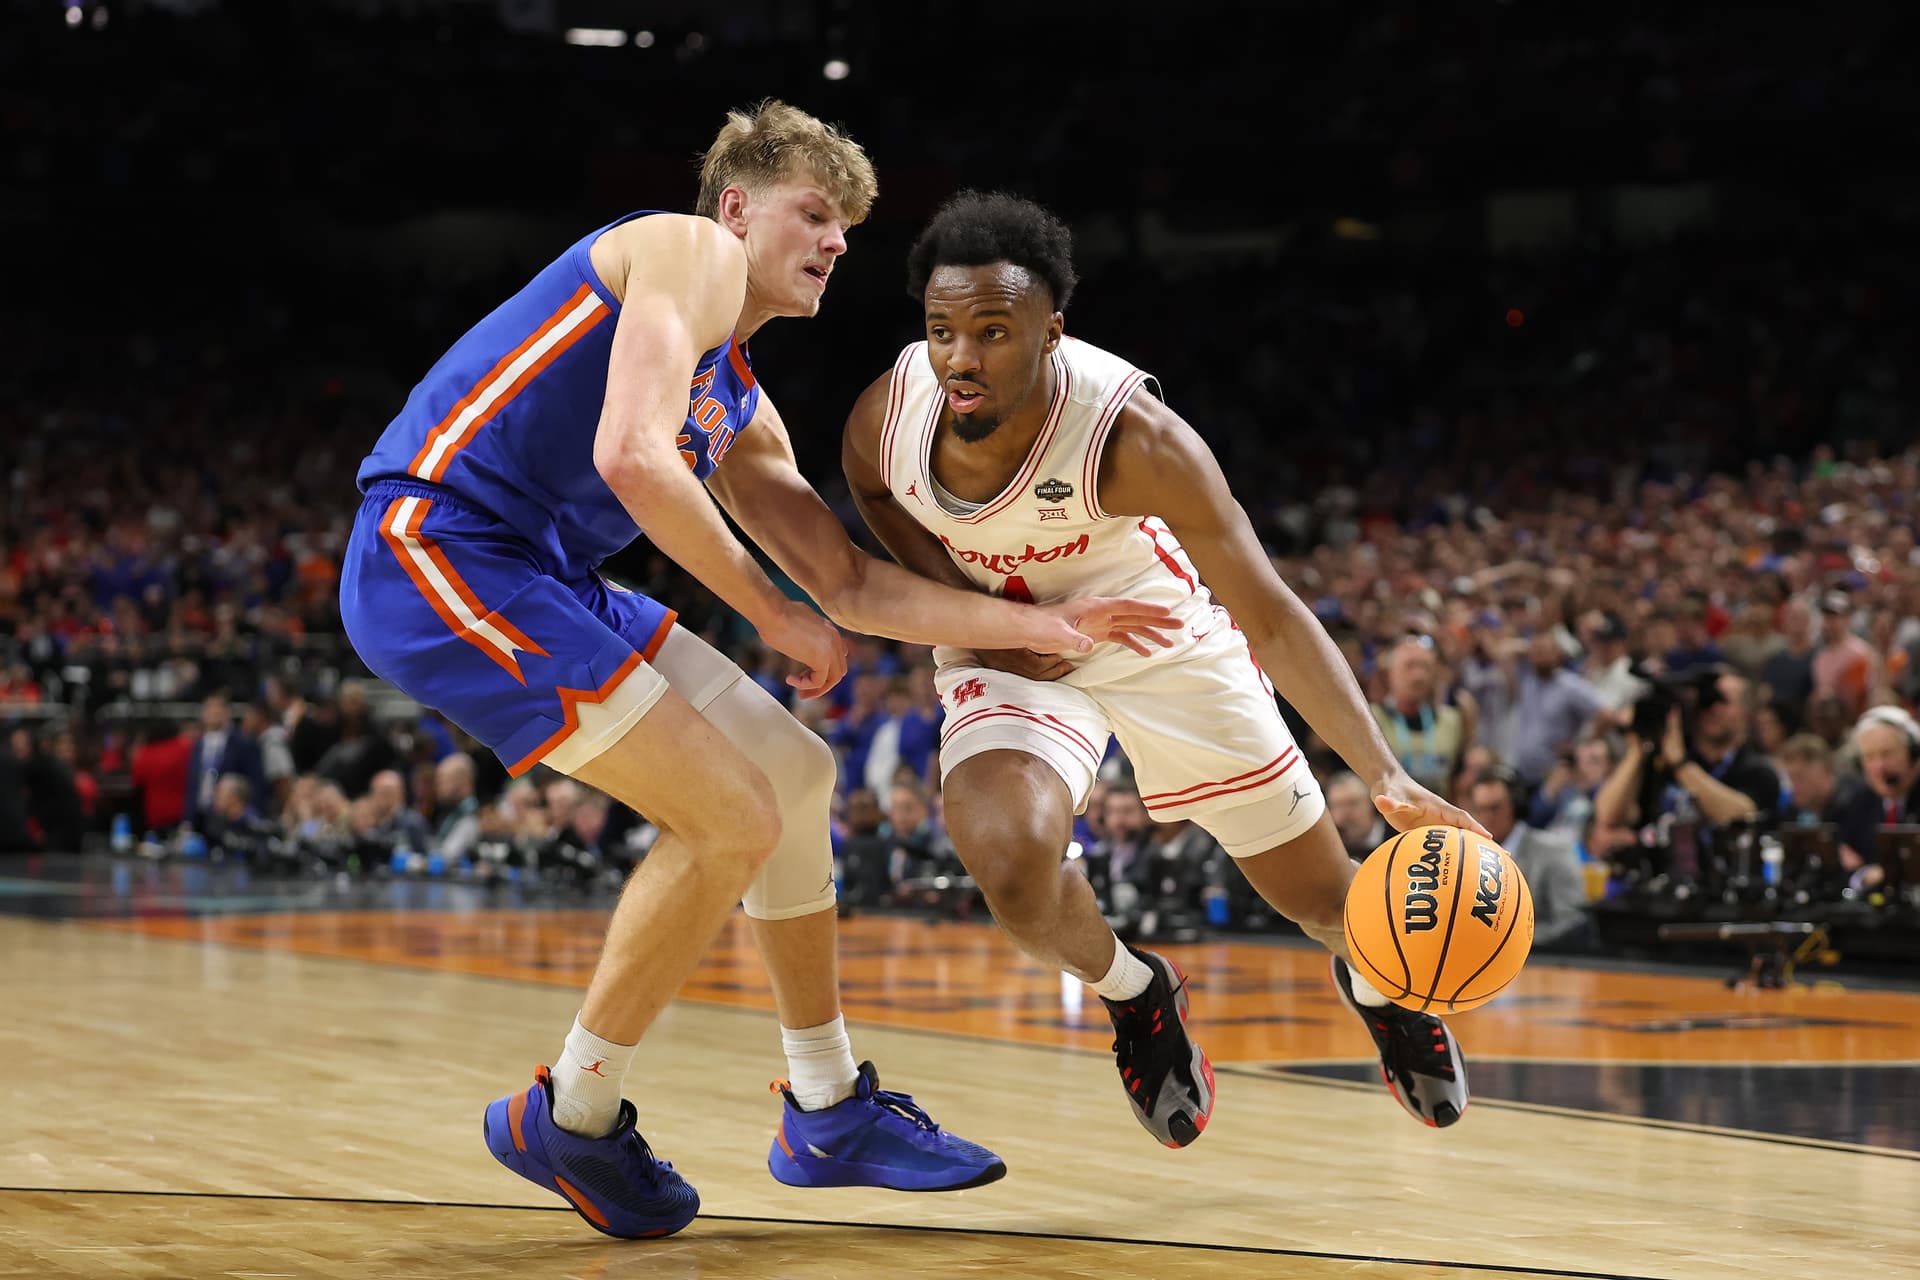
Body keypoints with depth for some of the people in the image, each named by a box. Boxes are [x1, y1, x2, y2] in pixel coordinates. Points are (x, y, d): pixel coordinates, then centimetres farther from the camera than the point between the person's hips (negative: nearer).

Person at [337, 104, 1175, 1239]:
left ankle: (831, 1110, 23)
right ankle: (571, 1120, 2)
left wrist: (1045, 626, 14)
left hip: (538, 577, 10)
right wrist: (776, 616, -11)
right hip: (437, 545, -10)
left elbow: (856, 589, 22)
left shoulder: (740, 410, 21)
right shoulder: (692, 251, -6)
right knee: (732, 819, -13)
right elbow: (632, 457, -20)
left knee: (796, 773, 13)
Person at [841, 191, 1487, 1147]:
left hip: (1161, 637, -1)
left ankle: (1374, 977, 47)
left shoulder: (1130, 435, -35)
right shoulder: (884, 419, -25)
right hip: (1008, 652, 1)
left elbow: (1271, 615, -34)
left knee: (1322, 896, 8)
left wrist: (1386, 778, -43)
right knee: (1014, 872, -29)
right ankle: (1132, 992, 6)